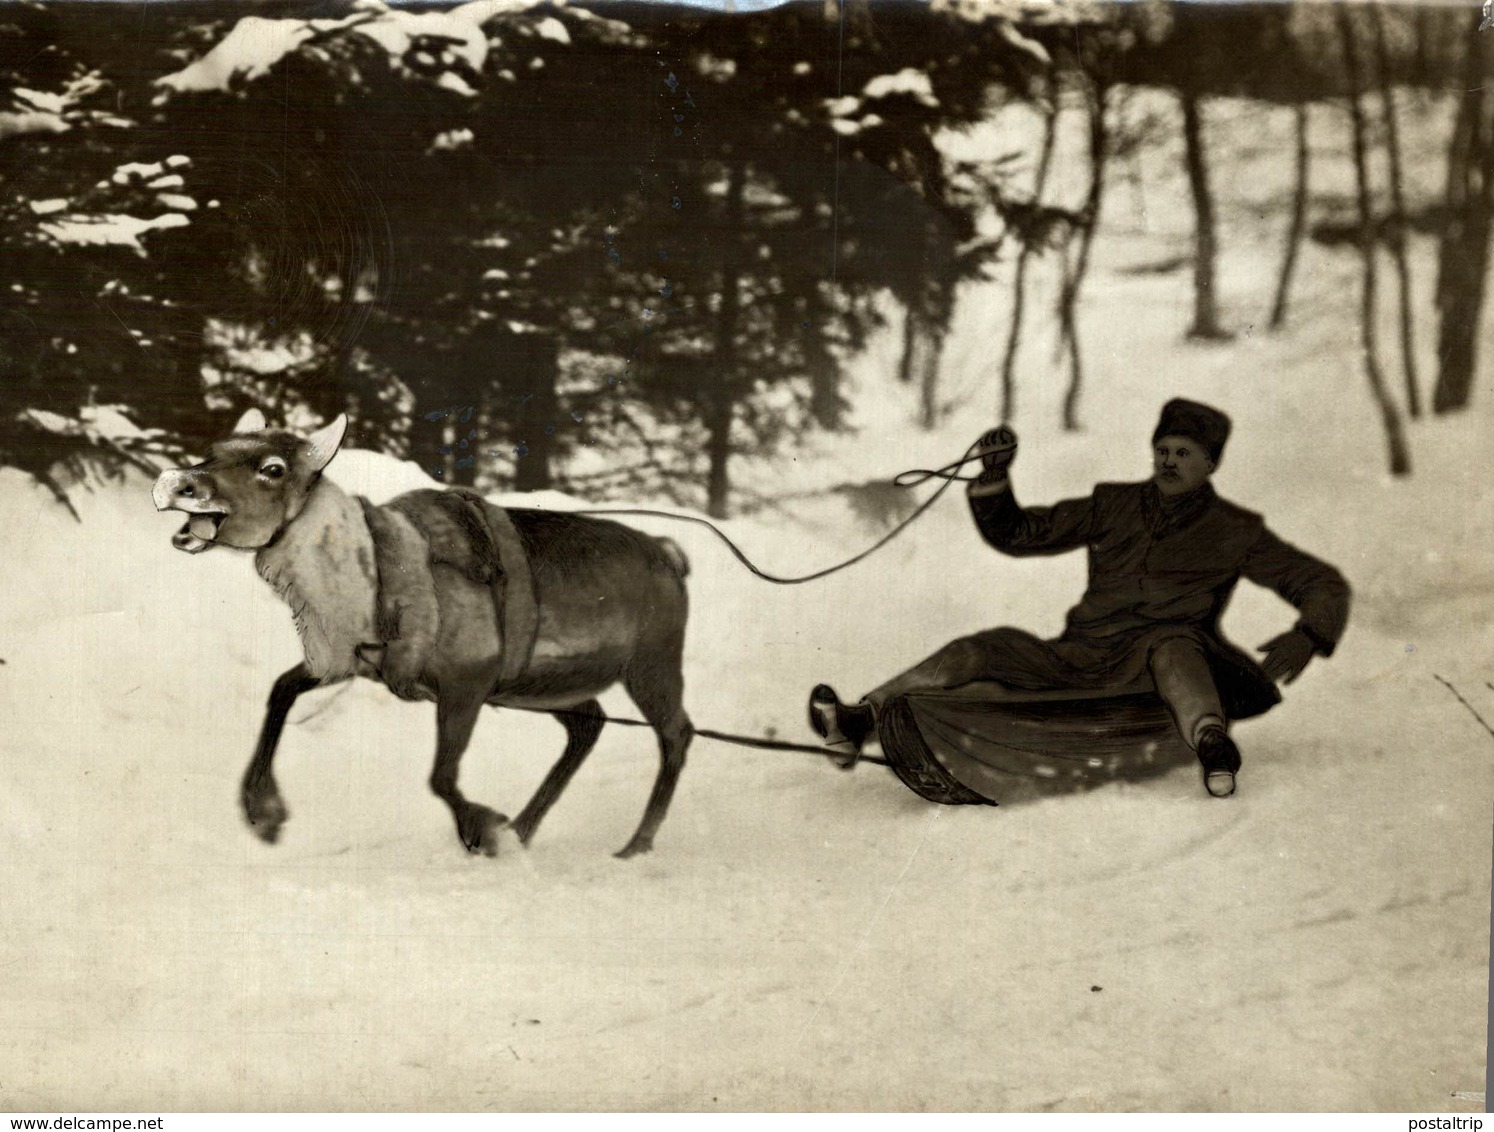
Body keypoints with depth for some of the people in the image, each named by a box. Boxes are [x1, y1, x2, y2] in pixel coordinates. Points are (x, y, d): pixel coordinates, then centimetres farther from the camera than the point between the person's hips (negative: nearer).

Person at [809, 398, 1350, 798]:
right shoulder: (1114, 508, 19)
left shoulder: (1234, 532, 10)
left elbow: (1324, 584, 10)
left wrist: (1306, 637, -11)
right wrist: (993, 478, 3)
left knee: (1172, 645, -38)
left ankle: (1211, 744, -68)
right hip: (1079, 659, 4)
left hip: (1153, 667, -3)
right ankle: (859, 723, -28)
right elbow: (1016, 534, 21)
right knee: (989, 648, -19)